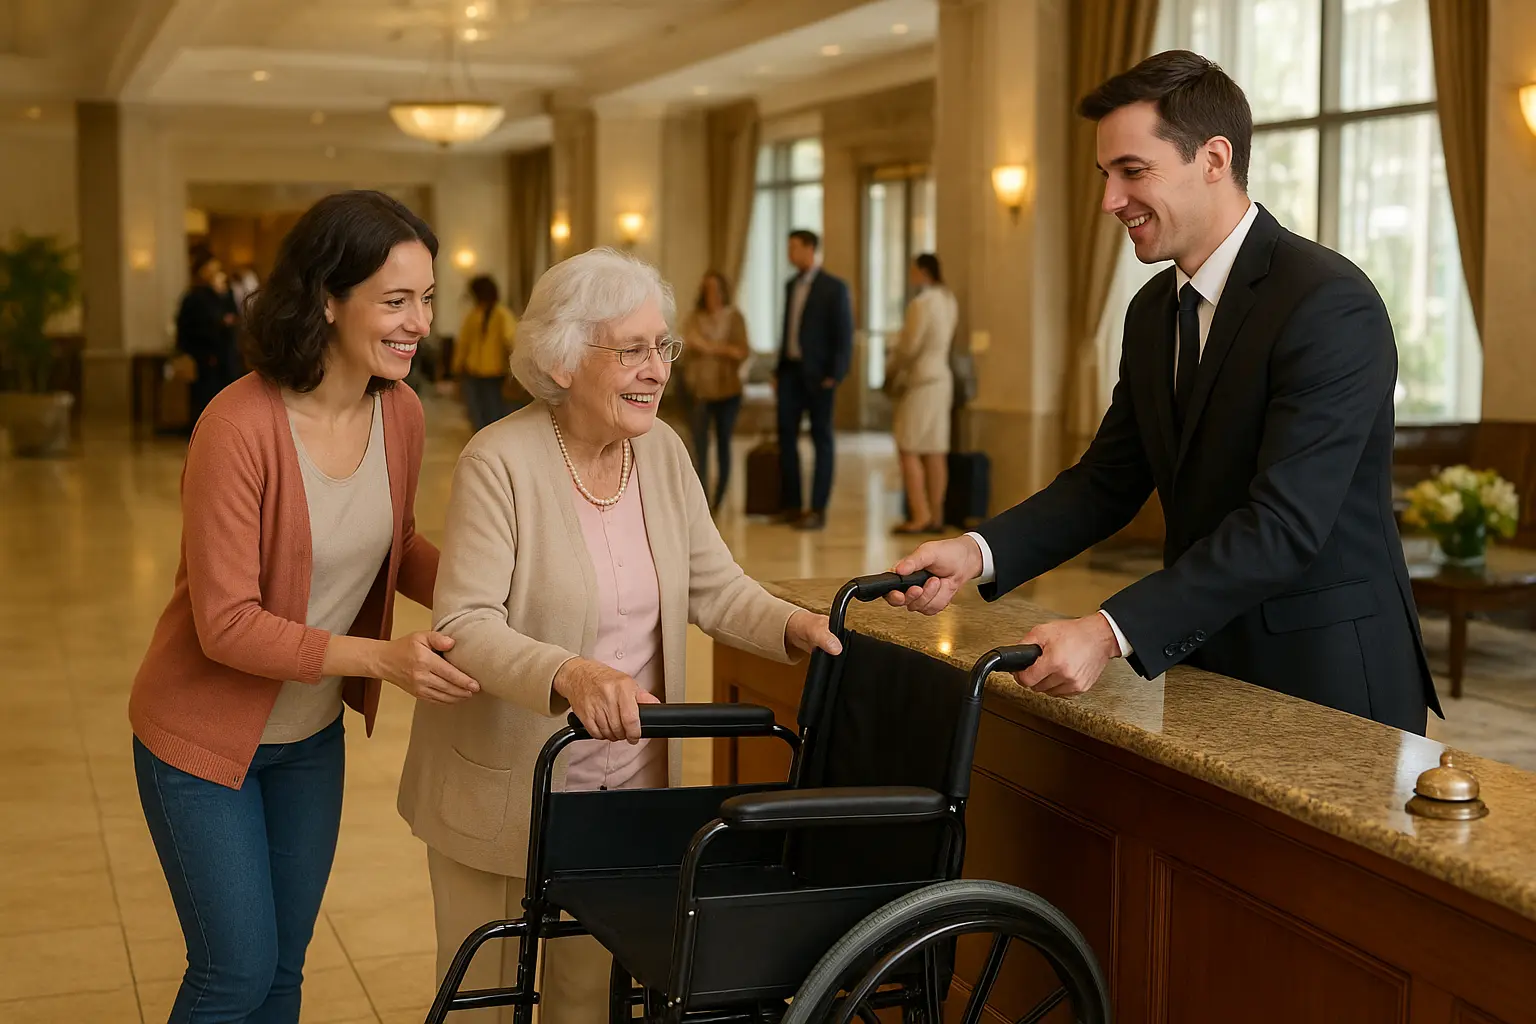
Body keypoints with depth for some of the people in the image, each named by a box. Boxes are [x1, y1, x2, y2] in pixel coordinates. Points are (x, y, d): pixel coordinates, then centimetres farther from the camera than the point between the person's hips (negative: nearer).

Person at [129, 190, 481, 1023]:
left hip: (312, 734, 6)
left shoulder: (400, 414, -8)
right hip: (206, 735, -6)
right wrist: (381, 657, -34)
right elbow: (226, 624, -26)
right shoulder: (239, 427, -27)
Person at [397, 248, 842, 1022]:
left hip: (629, 783, 5)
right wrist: (569, 674, -41)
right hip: (506, 787, -5)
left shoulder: (662, 451, 0)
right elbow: (464, 625, -24)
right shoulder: (500, 462, -18)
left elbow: (715, 586, 5)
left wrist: (792, 626, -15)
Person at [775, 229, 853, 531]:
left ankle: (818, 510, 1)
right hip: (791, 370, 6)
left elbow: (844, 333, -9)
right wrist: (778, 370, 13)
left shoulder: (834, 287, -6)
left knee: (821, 439, 0)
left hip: (817, 373, -6)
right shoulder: (791, 286, 13)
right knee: (787, 436, 4)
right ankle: (791, 506, 11)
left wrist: (835, 375, -15)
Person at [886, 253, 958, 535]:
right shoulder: (949, 301, 10)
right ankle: (935, 516, 9)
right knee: (935, 452, 8)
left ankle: (920, 515, -9)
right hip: (941, 377, 9)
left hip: (920, 380, -9)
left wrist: (891, 370, 2)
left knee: (909, 450, -5)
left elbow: (909, 346, -16)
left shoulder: (922, 303, -16)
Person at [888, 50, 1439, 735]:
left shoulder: (1331, 304, -19)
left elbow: (1284, 524, -27)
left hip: (1328, 681, -7)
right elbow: (1107, 481, 7)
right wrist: (979, 552, -10)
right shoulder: (1153, 311, 8)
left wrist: (1112, 633, -33)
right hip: (1204, 666, 7)